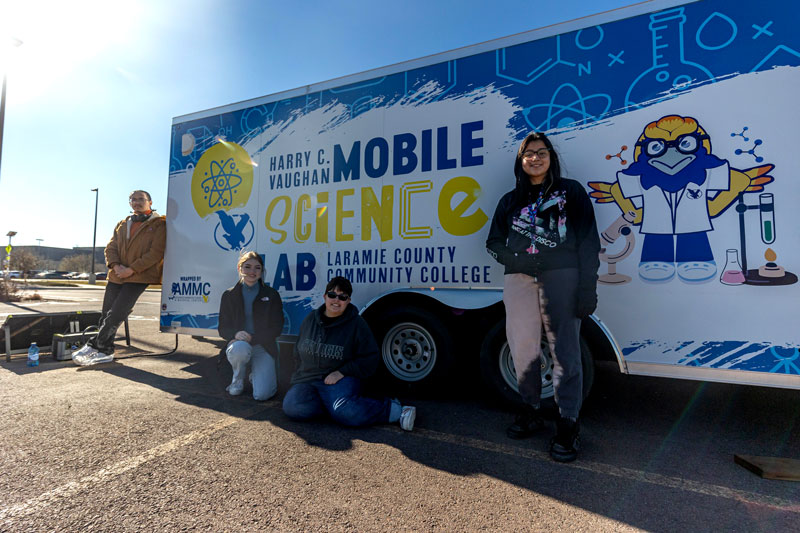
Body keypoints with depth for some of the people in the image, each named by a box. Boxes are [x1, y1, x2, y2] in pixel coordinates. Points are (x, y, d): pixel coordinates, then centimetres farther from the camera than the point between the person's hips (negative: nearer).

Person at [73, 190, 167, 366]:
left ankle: (95, 346, -4)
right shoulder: (122, 225, 21)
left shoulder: (159, 224, 0)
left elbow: (156, 253, -10)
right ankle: (105, 351, 9)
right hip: (116, 276, 6)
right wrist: (115, 265, -7)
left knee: (116, 314, -14)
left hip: (139, 277, -6)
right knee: (107, 314, 3)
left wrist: (131, 270, -15)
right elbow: (111, 247, 15)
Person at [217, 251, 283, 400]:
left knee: (262, 394, -18)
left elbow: (277, 328, -2)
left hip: (263, 347, -1)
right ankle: (238, 379, -3)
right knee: (240, 348, -38)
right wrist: (236, 334, -19)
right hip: (238, 343, 1)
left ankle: (256, 376, 21)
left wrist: (252, 338, -16)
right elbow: (223, 328, 5)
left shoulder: (272, 295, 3)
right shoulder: (229, 295, 7)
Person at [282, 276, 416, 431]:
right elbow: (298, 352, 21)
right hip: (307, 379, 4)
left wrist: (342, 372, -14)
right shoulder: (311, 319, 9)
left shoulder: (357, 324, -3)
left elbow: (369, 360, -5)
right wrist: (304, 372, 6)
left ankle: (394, 410, -18)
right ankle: (331, 402, -6)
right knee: (293, 408, -26)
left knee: (343, 412, -34)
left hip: (341, 379, -4)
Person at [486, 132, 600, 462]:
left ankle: (567, 425, 4)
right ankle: (531, 412, 25)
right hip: (519, 279, 4)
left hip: (562, 275, -3)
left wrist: (587, 288, -7)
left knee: (565, 351, -7)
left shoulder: (570, 192, 9)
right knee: (522, 349, 8)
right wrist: (518, 258, -6)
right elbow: (494, 243, 15)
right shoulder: (510, 200, 18)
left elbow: (588, 241, 2)